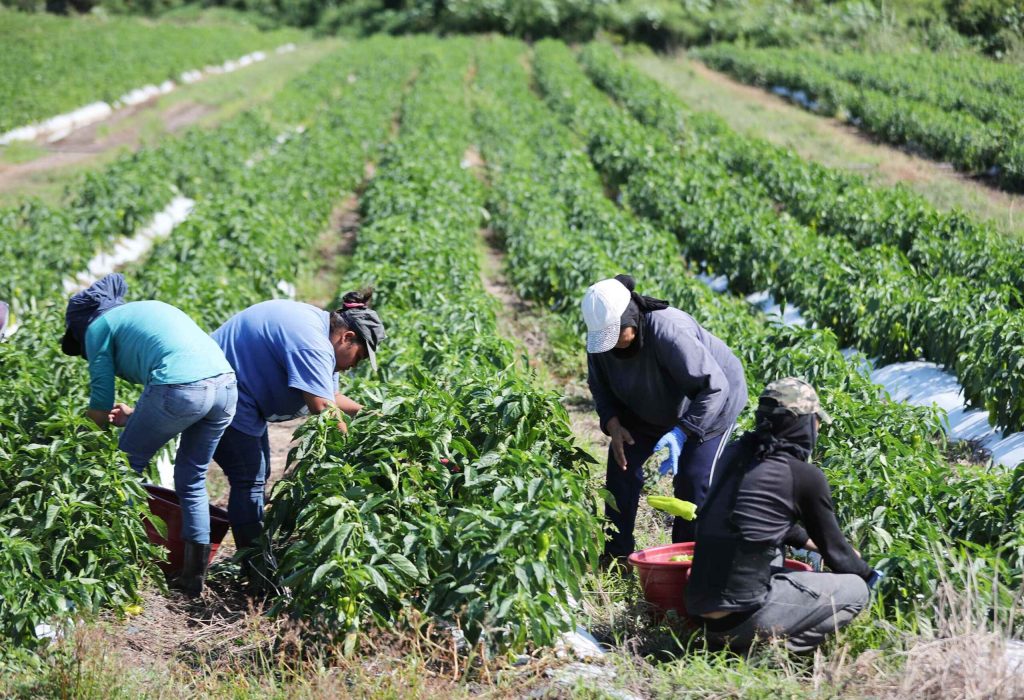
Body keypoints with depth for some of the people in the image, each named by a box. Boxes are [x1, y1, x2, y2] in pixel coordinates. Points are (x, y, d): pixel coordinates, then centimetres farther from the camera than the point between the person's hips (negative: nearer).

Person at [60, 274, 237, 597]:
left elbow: (100, 407, 9)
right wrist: (135, 417, 37)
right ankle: (195, 573, 22)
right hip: (226, 385, 7)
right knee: (192, 478, 21)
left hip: (181, 388, -7)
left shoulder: (98, 326, 13)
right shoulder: (150, 309, 34)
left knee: (128, 467, 15)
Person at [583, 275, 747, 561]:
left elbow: (714, 387, -37)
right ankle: (616, 554, 11)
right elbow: (600, 386, -1)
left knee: (694, 478, -15)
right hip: (652, 407, 6)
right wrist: (612, 424, -20)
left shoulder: (668, 331, -41)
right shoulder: (601, 337, -21)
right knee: (623, 461, -1)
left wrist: (681, 432, -43)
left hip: (712, 400, -6)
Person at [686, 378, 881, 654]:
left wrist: (809, 542, 37)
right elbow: (834, 551, 7)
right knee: (854, 590, 10)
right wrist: (870, 575, 26)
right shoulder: (806, 477, -7)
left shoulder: (735, 455, 10)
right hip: (742, 617, -7)